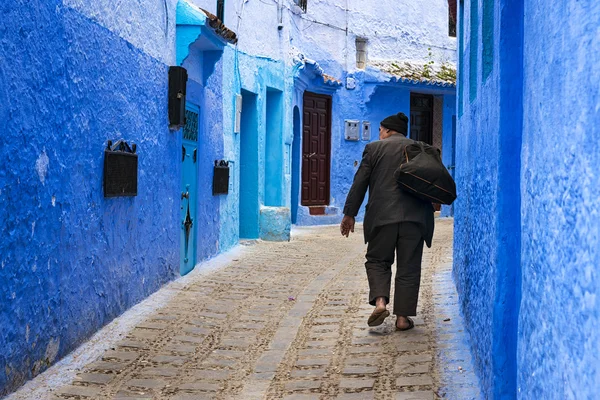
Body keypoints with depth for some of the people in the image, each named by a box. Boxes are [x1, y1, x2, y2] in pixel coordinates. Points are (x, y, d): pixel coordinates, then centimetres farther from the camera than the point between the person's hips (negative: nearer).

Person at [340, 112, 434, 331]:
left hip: (382, 216, -1)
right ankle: (403, 317, 7)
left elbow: (359, 183, 1)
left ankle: (380, 302, -8)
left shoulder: (374, 148, 4)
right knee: (409, 267, 7)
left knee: (377, 261, 13)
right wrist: (427, 211, 22)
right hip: (414, 216, 2)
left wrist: (349, 214, 6)